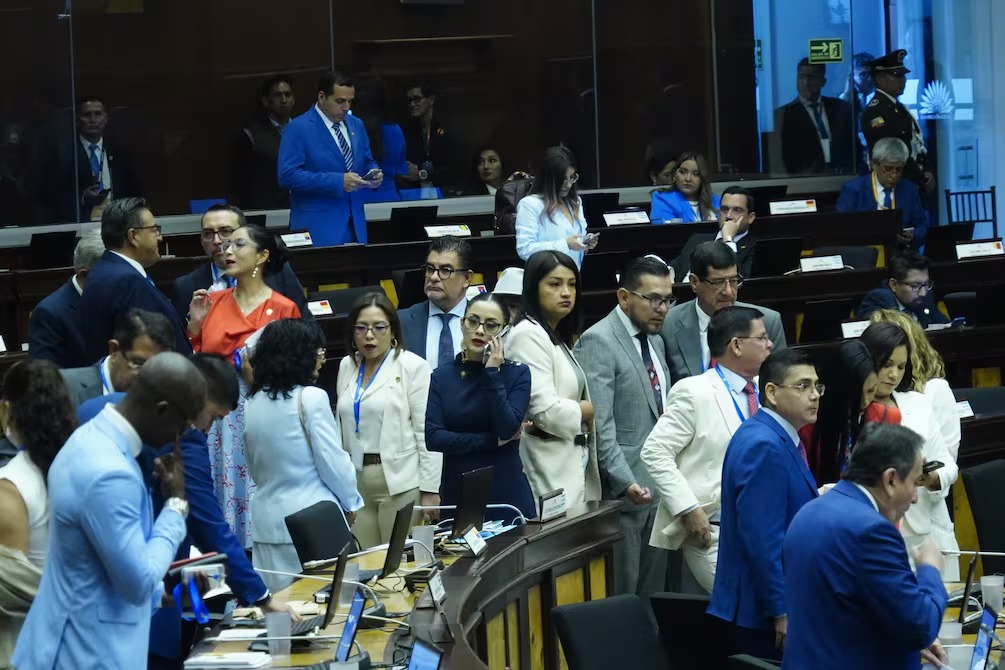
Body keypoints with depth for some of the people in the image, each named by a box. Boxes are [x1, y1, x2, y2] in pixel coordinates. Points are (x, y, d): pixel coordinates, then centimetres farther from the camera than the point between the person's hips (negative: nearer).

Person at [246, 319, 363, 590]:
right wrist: (351, 502, 6)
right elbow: (333, 460, -9)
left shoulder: (254, 402, 5)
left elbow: (255, 470, 13)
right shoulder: (311, 398, -12)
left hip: (267, 519, 6)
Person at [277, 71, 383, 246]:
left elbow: (367, 163, 23)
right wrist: (338, 181, -21)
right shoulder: (298, 128, -8)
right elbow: (287, 175, -17)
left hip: (355, 223, 6)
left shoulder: (356, 125, 14)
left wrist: (374, 175, -3)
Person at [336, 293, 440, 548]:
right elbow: (342, 426, 16)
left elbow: (427, 433, -7)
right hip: (355, 480, 5)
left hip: (399, 481, -5)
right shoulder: (347, 366, 13)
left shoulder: (413, 367, -4)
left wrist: (430, 490, -11)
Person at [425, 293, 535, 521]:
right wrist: (493, 440, -8)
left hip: (506, 494, -1)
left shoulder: (517, 374, 1)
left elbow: (508, 428, -13)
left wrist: (492, 374, -12)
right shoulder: (442, 376, 5)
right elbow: (433, 438, -6)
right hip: (456, 495, 1)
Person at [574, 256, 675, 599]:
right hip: (623, 490, -8)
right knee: (620, 595, -3)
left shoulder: (655, 340, 16)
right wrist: (625, 482, -24)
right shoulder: (598, 342, -12)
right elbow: (598, 424, -19)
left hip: (658, 486, 8)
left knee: (652, 593, 11)